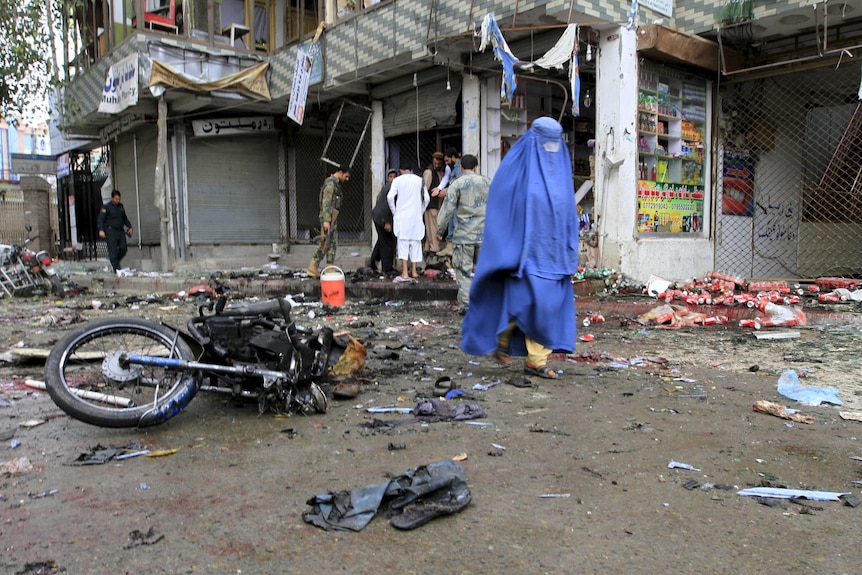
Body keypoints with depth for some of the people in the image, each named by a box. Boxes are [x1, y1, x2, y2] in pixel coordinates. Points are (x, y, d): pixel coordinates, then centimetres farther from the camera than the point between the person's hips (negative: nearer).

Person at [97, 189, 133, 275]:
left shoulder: (121, 206, 14)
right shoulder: (106, 207, -4)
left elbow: (125, 218, 27)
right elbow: (100, 219, -10)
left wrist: (129, 226, 19)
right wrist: (101, 230, -23)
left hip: (120, 231, 6)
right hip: (111, 231, -6)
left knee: (123, 249, -2)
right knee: (113, 251, -6)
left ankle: (114, 263, 20)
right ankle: (116, 269, -4)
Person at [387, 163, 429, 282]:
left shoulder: (398, 180, 1)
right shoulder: (420, 180, 8)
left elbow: (390, 197, -8)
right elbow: (427, 198, 5)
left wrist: (394, 212, 3)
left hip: (402, 215, -2)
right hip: (416, 216, 2)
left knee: (403, 242, -3)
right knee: (415, 242, 10)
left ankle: (404, 274, -10)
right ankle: (414, 271, 14)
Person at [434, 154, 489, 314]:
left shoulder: (457, 184, -3)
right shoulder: (487, 182, 7)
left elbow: (447, 208, -6)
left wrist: (439, 228, 2)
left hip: (464, 235, -3)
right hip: (484, 234, 3)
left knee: (464, 271, 3)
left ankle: (465, 305, 3)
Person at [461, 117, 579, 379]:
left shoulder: (559, 170, 12)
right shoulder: (516, 167, -4)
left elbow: (568, 210, 16)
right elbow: (500, 206, -5)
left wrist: (570, 248, 10)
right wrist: (508, 250, -12)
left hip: (552, 251, 6)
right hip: (525, 249, -5)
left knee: (550, 302, 1)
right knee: (528, 300, -9)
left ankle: (536, 361, 7)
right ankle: (502, 340, 16)